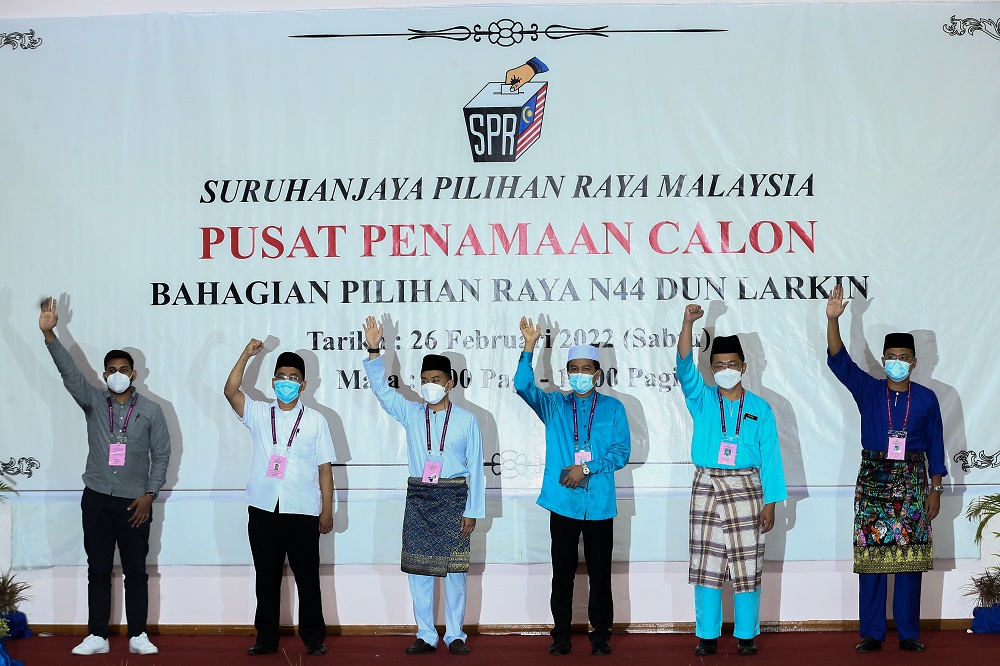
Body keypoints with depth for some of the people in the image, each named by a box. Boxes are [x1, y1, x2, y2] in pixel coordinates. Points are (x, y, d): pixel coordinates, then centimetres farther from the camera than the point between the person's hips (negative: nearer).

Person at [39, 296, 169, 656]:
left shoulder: (151, 410, 1)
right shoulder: (93, 401, 5)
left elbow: (161, 455, 1)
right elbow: (69, 371, -9)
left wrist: (149, 495, -7)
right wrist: (49, 334, -22)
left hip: (134, 502, -2)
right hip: (96, 499, 2)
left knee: (136, 571, 4)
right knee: (98, 570, 6)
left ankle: (138, 636, 12)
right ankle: (97, 637, 13)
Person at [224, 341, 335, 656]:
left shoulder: (315, 420, 4)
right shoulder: (259, 414, 8)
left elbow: (325, 468, 3)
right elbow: (231, 391, -8)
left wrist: (327, 510, -1)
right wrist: (246, 355, -13)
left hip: (302, 512, -2)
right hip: (263, 510, 2)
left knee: (307, 577, 3)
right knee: (266, 577, 8)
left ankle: (314, 637, 13)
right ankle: (266, 637, 18)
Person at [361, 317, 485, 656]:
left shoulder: (467, 420, 0)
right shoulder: (411, 414, 6)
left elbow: (476, 468, -1)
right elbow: (380, 388, -1)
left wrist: (472, 511, -4)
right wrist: (373, 351, -13)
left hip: (453, 498, -2)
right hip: (419, 498, 3)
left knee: (454, 569, 1)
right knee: (418, 569, 3)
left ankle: (455, 635, 11)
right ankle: (425, 635, 13)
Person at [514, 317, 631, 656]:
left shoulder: (613, 408, 6)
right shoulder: (554, 405, 8)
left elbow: (622, 451, -1)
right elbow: (524, 386, -8)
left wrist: (587, 468, -12)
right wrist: (529, 347, -18)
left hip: (599, 504, -1)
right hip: (563, 502, 1)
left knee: (600, 574, 5)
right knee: (562, 573, 6)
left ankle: (601, 634, 16)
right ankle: (561, 634, 16)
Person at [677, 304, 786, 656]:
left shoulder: (760, 409, 6)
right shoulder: (702, 400, 6)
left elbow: (770, 456, 4)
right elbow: (685, 368, -10)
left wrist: (770, 503, -1)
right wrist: (688, 323, -23)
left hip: (746, 489, -1)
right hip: (707, 488, 1)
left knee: (747, 565, 0)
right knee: (706, 564, 2)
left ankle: (746, 635, 11)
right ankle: (707, 635, 10)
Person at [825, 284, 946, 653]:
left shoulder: (926, 398, 4)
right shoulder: (867, 390, 3)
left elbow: (935, 446, 7)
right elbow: (838, 360, -9)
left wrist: (936, 489, 4)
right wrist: (833, 320, -22)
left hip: (912, 482, 0)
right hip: (873, 479, 0)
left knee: (910, 558, 1)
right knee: (871, 557, 0)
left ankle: (908, 633, 10)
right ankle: (871, 633, 7)